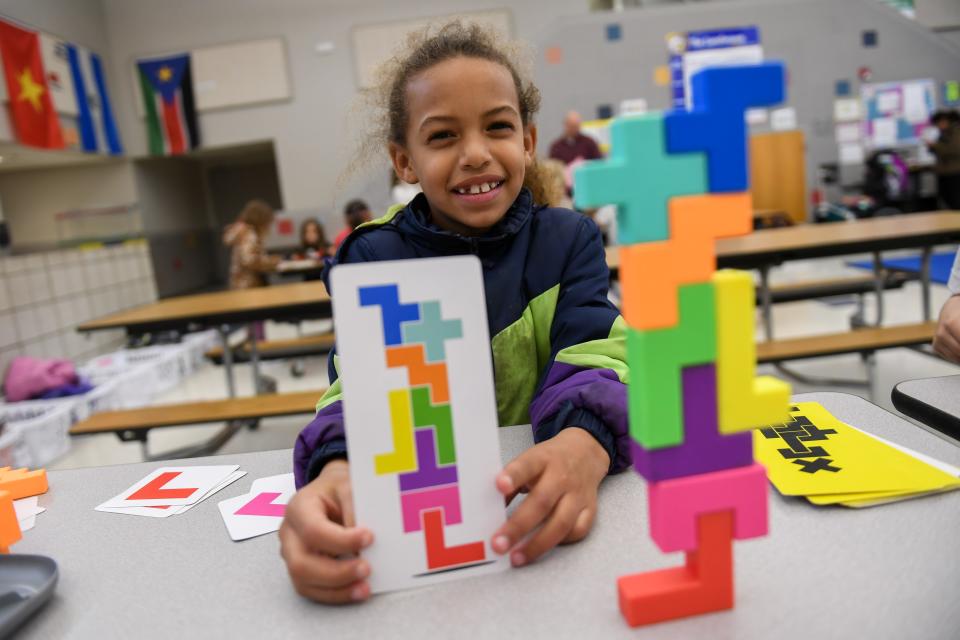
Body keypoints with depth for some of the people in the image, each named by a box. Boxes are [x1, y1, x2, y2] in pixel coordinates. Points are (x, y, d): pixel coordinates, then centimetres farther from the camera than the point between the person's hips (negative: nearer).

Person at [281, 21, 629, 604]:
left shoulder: (569, 238, 0)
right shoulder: (374, 256, -2)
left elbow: (593, 358, -13)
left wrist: (584, 446, -37)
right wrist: (339, 471, -39)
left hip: (539, 495, 0)